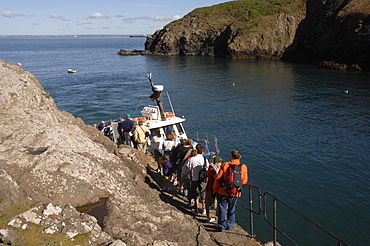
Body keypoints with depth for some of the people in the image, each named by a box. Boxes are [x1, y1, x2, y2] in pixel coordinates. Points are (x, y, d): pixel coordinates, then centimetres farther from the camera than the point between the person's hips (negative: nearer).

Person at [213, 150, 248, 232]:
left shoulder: (225, 165, -9)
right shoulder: (244, 167, -6)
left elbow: (218, 178, -6)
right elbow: (244, 181, 1)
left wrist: (215, 189, 6)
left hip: (223, 192, -1)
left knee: (222, 209, 11)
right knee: (232, 209, 19)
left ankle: (222, 226, 19)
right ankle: (230, 225, 29)